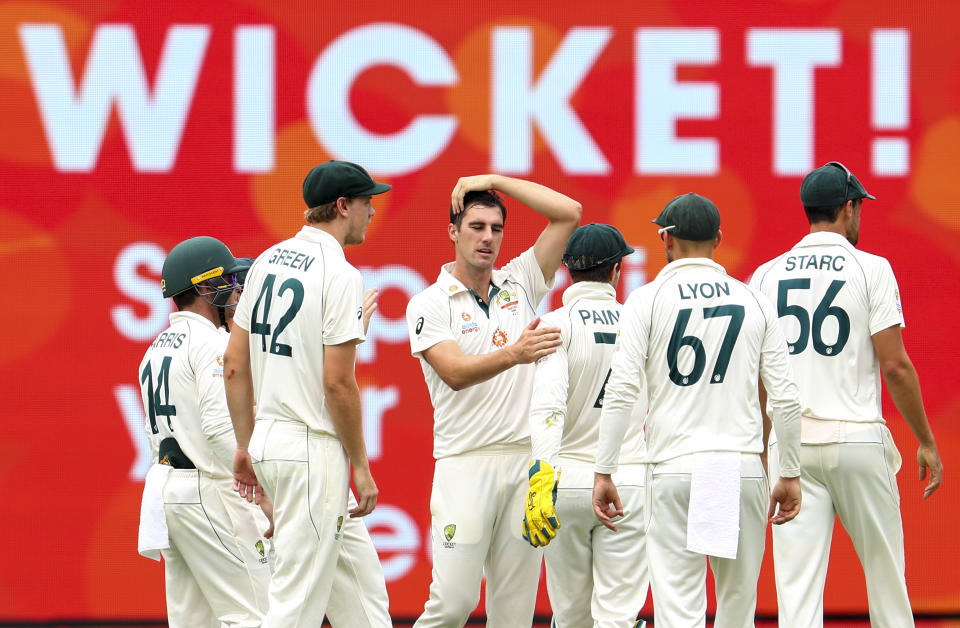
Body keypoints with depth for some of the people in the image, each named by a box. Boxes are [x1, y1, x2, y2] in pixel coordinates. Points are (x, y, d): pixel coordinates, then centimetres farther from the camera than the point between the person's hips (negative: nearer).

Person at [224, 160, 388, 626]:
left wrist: (245, 445, 17)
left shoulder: (267, 261, 10)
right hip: (313, 448, -9)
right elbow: (338, 382, -17)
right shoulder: (339, 275, -14)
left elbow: (235, 365, 11)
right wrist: (361, 467, -10)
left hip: (267, 442, 9)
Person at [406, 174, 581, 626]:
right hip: (465, 465, -4)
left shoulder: (519, 283, 13)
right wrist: (513, 355, -31)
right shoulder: (429, 304, 2)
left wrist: (494, 181, 6)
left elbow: (568, 213, 8)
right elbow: (455, 373, -14)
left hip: (526, 460, 4)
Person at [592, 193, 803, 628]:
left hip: (675, 468, -2)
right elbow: (786, 399, 5)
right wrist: (790, 475, 13)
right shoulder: (754, 302, 8)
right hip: (743, 467, 3)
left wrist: (603, 473, -3)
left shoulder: (647, 300, 1)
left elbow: (621, 391, -7)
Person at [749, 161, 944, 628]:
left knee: (797, 586, -3)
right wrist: (927, 443, 1)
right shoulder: (870, 269, -3)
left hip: (789, 442, 2)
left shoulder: (766, 275, 7)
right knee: (884, 572, 10)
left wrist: (761, 448, 17)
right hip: (857, 438, -2)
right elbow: (895, 366, -7)